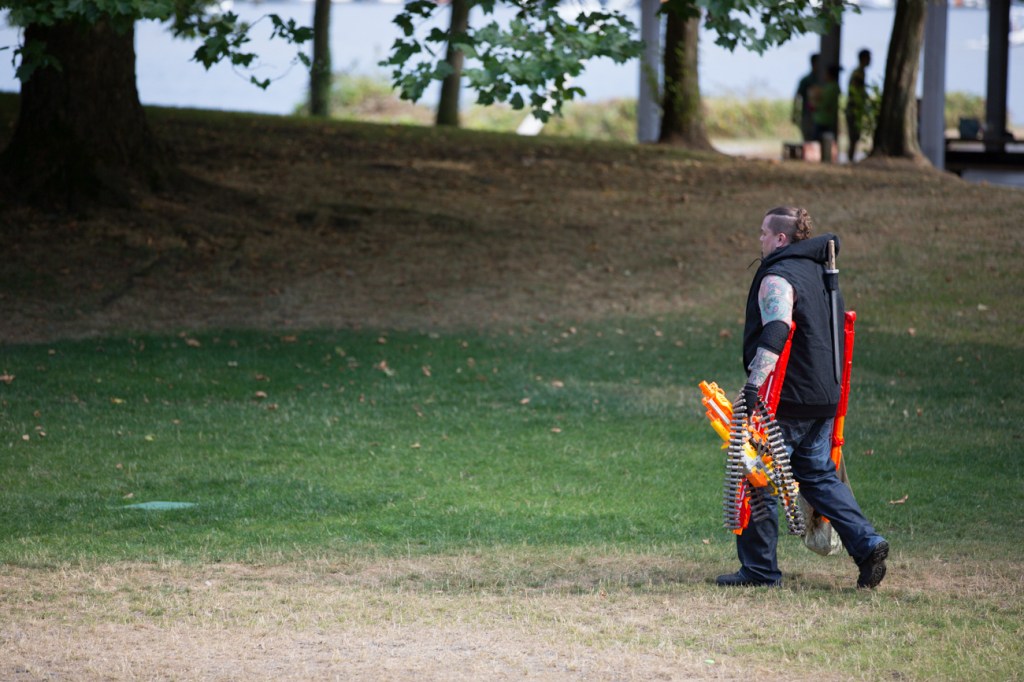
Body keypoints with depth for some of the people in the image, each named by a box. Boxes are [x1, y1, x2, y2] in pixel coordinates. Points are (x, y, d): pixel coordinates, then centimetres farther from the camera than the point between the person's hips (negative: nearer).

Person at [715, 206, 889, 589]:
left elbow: (776, 331, -28)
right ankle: (866, 543, 2)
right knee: (818, 476, 16)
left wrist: (755, 382, -35)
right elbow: (835, 329, 25)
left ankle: (759, 569, 4)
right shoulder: (818, 272, 16)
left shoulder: (777, 277, -13)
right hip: (823, 398, 9)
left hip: (786, 400, -9)